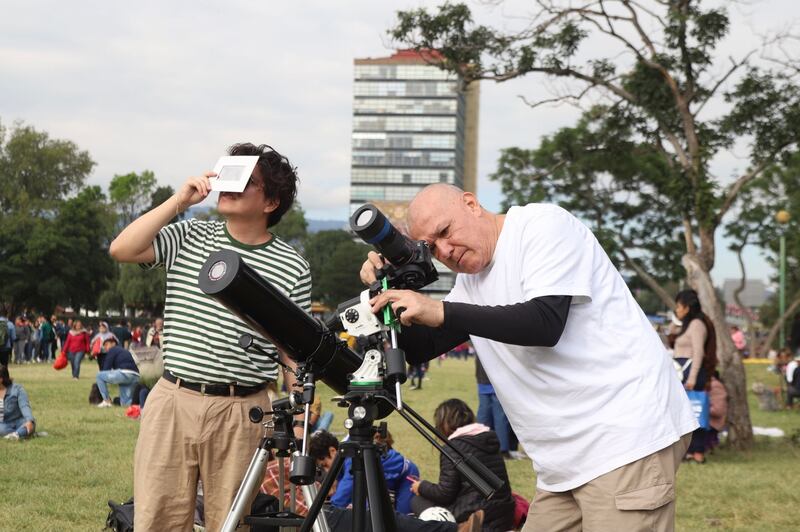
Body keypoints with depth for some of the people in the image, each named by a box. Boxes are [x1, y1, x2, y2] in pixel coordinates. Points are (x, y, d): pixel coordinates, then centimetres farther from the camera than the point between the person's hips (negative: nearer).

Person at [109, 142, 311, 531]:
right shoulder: (189, 238, 8)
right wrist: (180, 200, -7)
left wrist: (300, 421, -2)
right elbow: (121, 250, -6)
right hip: (172, 400, 2)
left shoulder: (292, 269, 3)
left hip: (242, 411, -1)